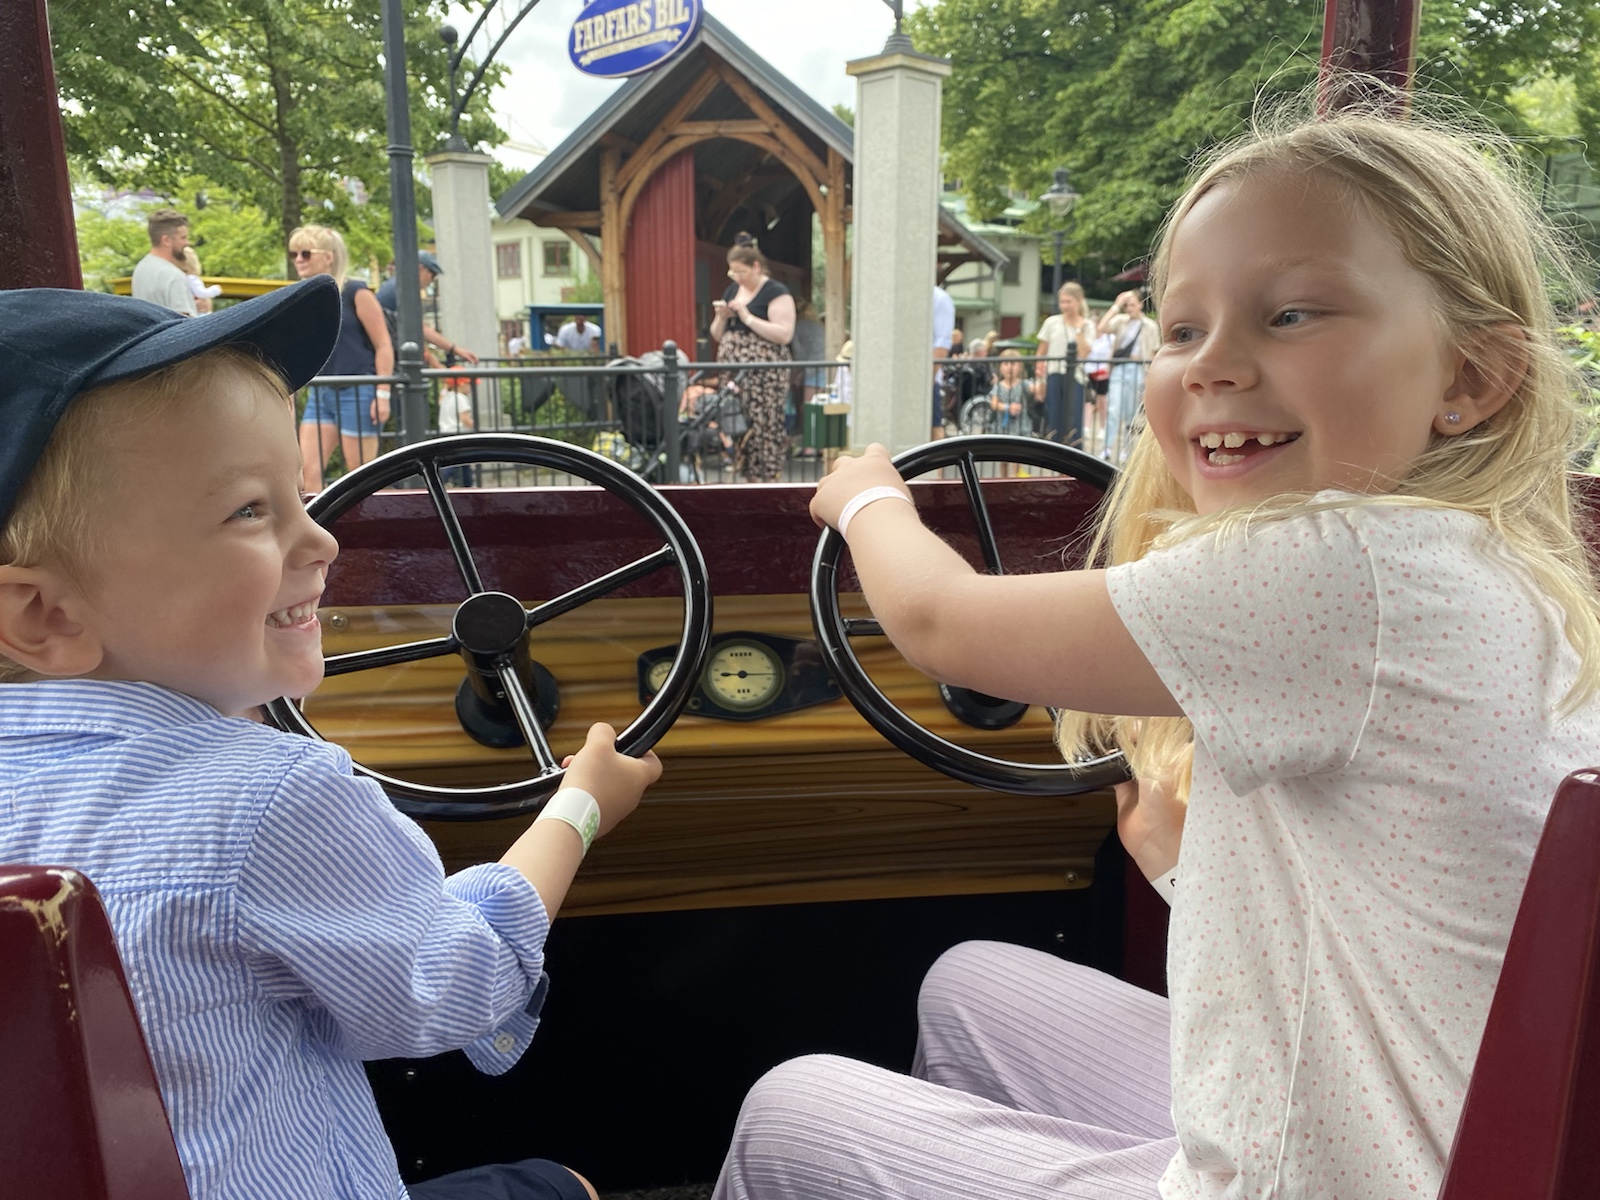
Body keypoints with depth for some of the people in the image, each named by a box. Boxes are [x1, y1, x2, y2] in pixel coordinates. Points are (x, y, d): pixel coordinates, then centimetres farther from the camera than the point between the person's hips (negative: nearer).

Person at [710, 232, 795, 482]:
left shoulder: (776, 292, -5)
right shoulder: (732, 290, 17)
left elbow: (784, 334, -16)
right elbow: (717, 336, 22)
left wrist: (747, 317, -16)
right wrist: (721, 317, 0)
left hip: (764, 376, -7)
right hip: (733, 375, 7)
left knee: (765, 429, -8)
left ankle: (770, 483, -3)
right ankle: (751, 480, 10)